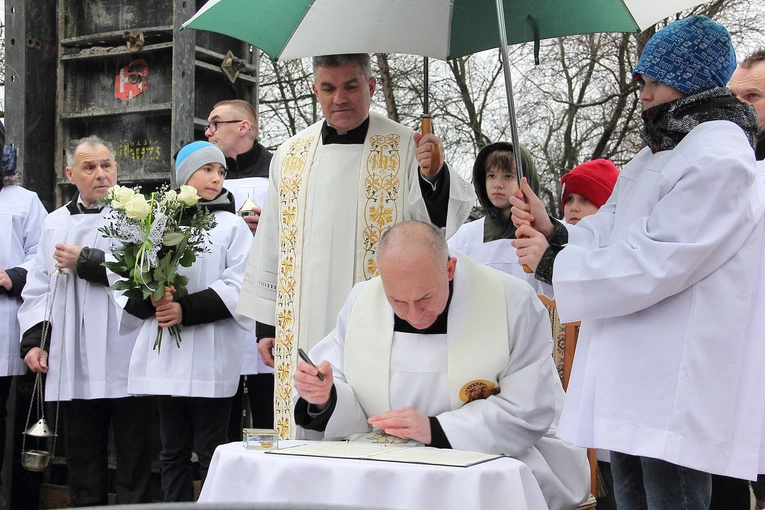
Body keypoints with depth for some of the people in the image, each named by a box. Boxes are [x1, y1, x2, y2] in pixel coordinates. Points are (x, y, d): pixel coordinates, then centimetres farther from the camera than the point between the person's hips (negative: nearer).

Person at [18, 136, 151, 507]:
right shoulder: (56, 223, 17)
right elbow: (37, 289, 18)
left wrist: (85, 261, -11)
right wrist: (34, 339, 6)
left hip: (124, 361, -5)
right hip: (73, 365, 5)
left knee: (132, 455, 1)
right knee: (82, 456, 11)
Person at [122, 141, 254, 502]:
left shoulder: (232, 226, 4)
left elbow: (237, 288, -6)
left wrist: (187, 309, -16)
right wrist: (150, 299, -12)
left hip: (210, 357, -3)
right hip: (164, 354, 3)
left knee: (210, 451, 0)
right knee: (173, 452, 10)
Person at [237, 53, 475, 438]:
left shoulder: (407, 149, 0)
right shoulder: (290, 156, 11)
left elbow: (443, 223, -9)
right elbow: (269, 244, 15)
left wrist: (434, 177, -29)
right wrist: (265, 324, 13)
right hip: (302, 332, 4)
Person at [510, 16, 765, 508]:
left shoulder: (718, 159, -15)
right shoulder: (655, 158, 18)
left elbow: (654, 263, -22)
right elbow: (611, 235, 15)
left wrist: (552, 261, -13)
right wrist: (553, 232, -5)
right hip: (631, 382, 10)